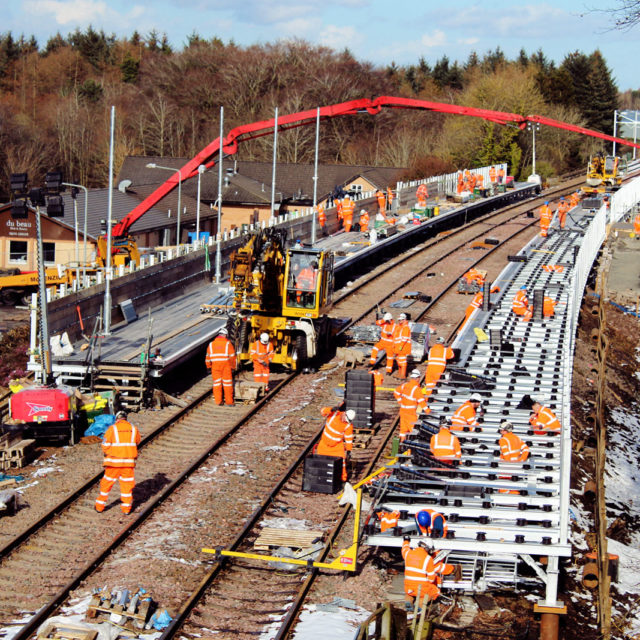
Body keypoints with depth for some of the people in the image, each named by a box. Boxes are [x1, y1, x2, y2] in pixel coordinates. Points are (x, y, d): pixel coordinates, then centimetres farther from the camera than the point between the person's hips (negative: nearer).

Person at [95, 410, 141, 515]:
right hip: (129, 462, 2)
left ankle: (100, 506, 16)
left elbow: (105, 445, -6)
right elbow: (137, 442, 18)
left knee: (107, 482, 10)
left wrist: (107, 453, 13)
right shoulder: (133, 429, 3)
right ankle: (126, 507, 13)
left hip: (114, 461, -2)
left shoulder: (112, 429, -6)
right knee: (127, 484, 12)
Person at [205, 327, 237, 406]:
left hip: (215, 366, 2)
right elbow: (232, 357, -2)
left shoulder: (211, 344, 7)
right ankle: (229, 401, 6)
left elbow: (208, 357, 11)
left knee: (217, 383, 8)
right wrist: (233, 367, 6)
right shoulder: (227, 343, -3)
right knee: (227, 383, 4)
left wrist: (209, 367, 19)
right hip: (226, 366, -2)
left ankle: (218, 401, 8)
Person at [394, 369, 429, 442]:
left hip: (403, 410, 7)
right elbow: (421, 400, -22)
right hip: (410, 411, -7)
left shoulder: (405, 385, 3)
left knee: (404, 427, 16)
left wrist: (400, 401, 19)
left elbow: (396, 391, 15)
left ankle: (402, 441, 24)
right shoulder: (416, 389, -18)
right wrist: (427, 410, -17)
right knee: (413, 428, -1)